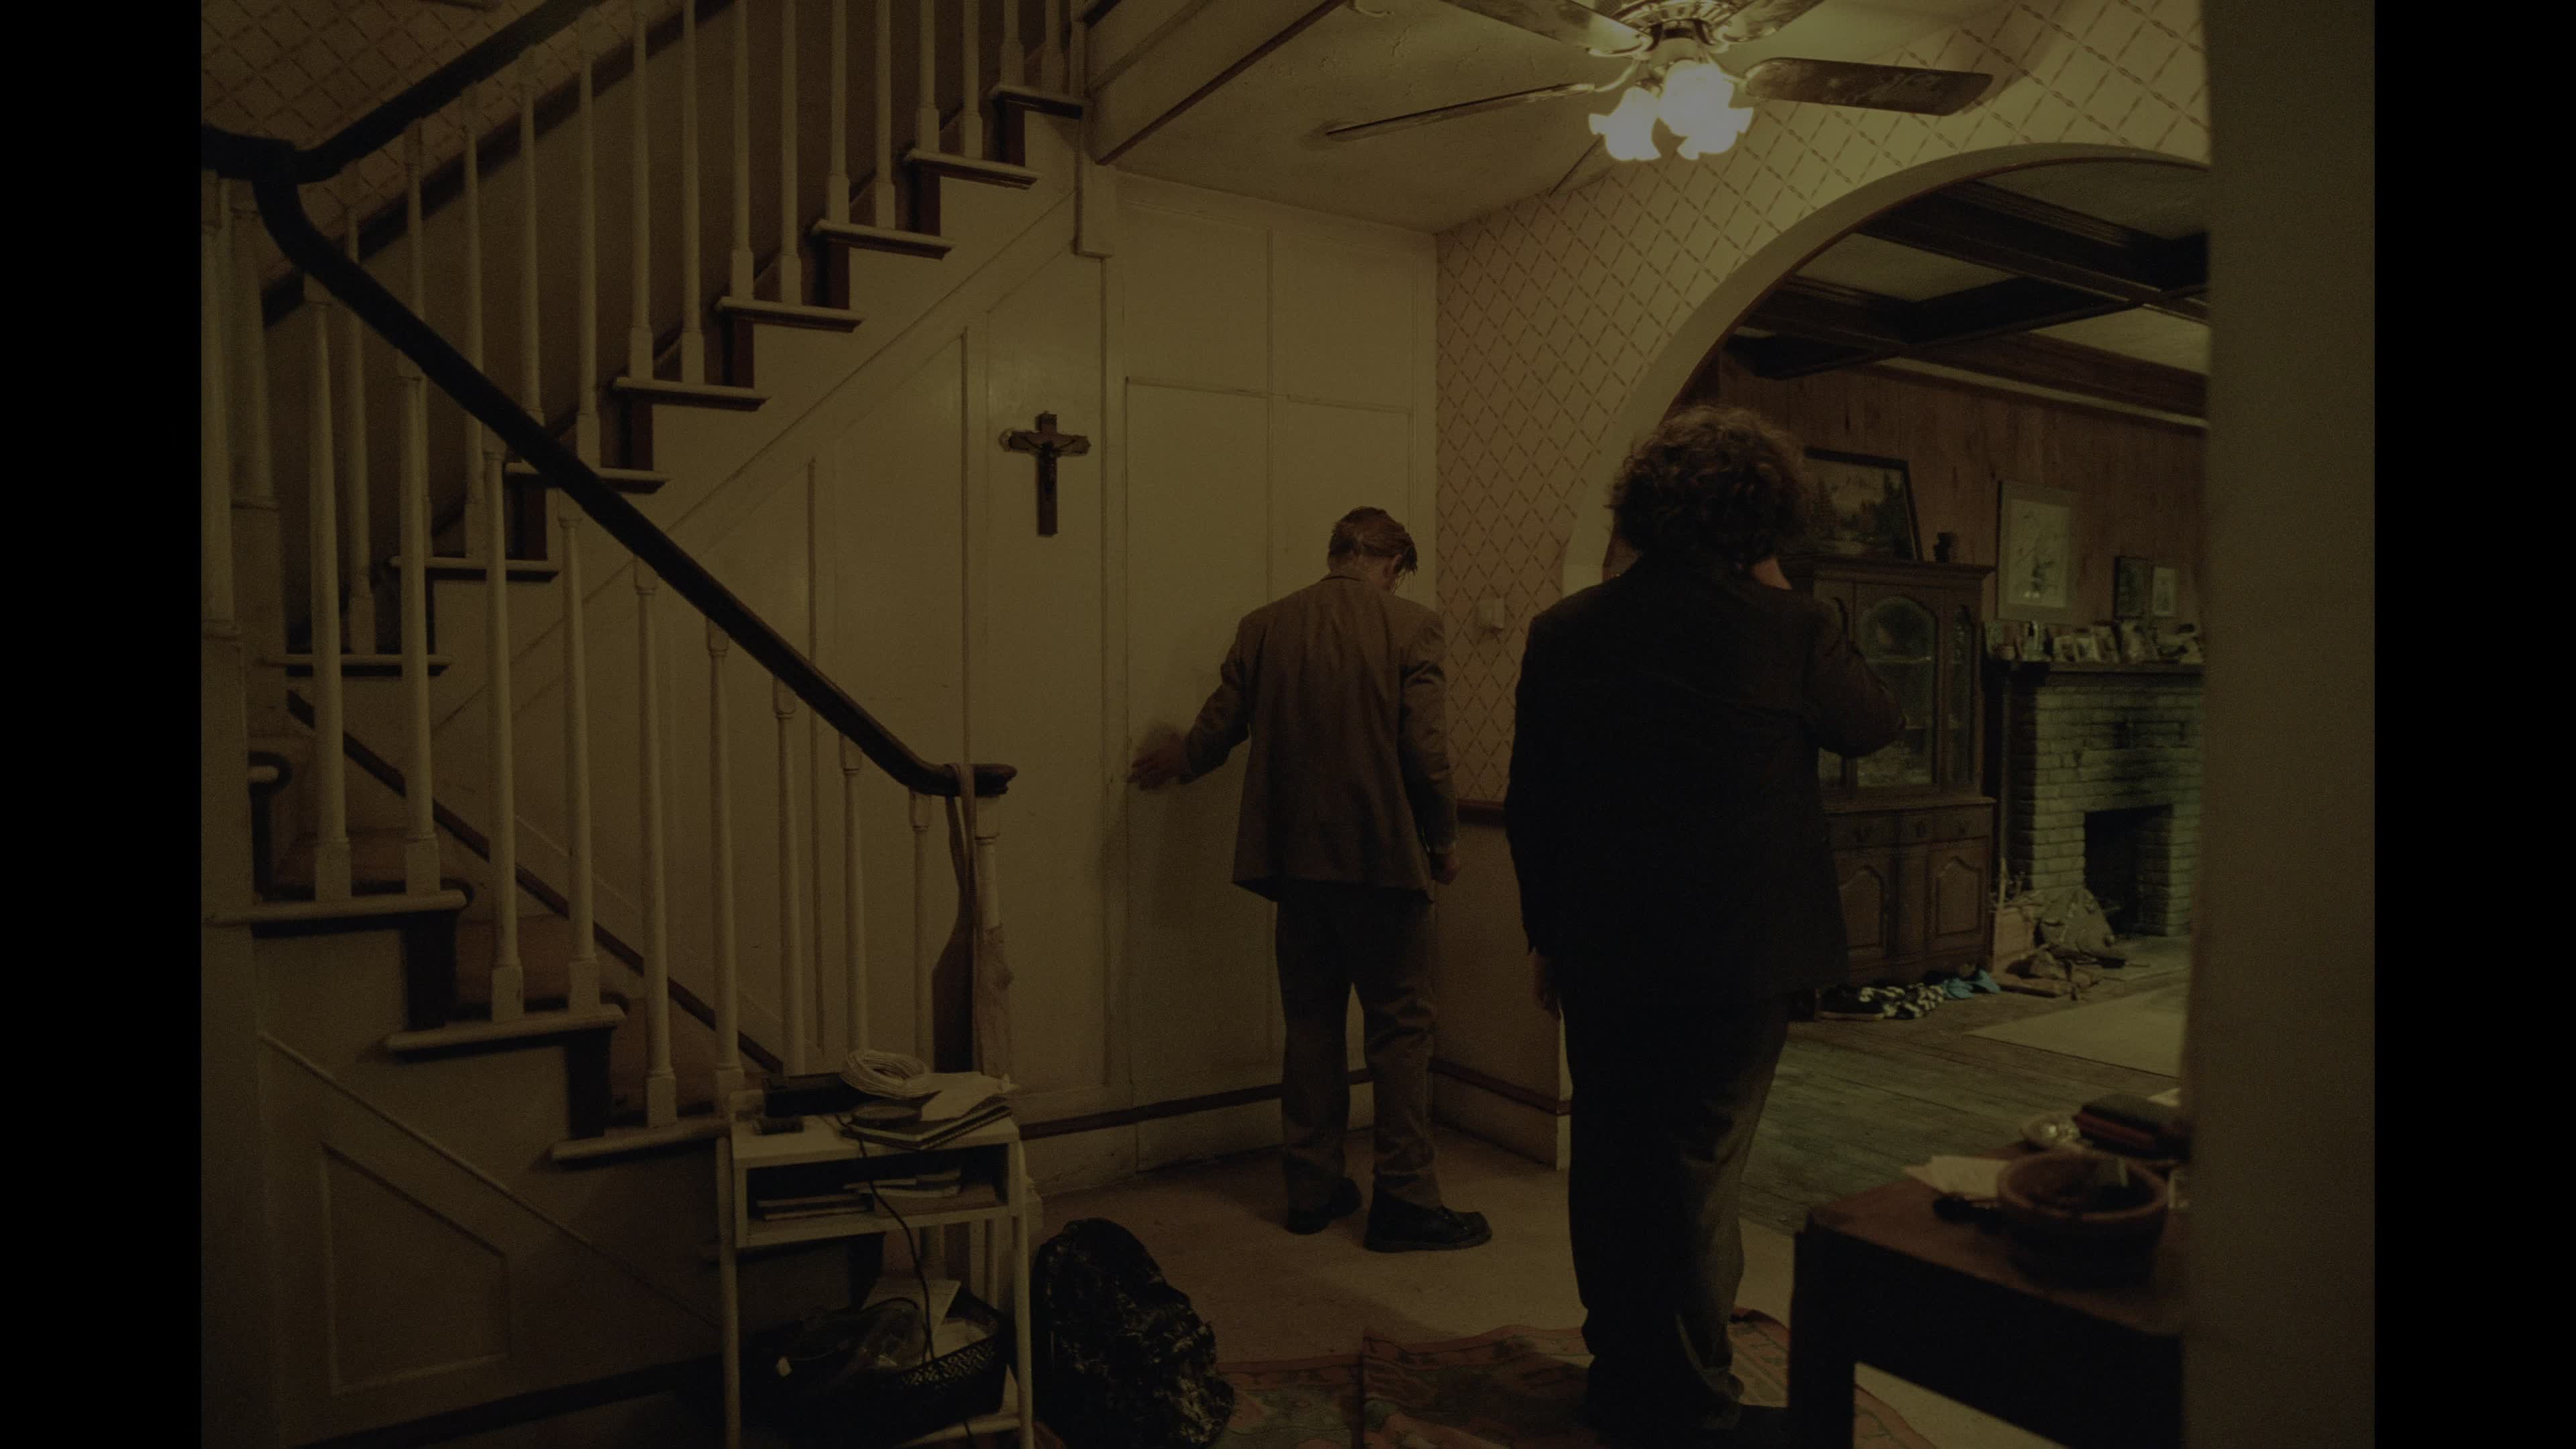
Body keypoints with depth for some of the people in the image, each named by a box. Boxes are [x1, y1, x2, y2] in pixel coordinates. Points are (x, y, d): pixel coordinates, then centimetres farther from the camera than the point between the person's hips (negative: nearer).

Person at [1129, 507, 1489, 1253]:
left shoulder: (1264, 626, 4)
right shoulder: (1408, 625, -7)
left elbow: (1219, 728, 9)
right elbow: (1425, 749, -12)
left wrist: (1176, 760, 32)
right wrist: (1443, 840, 2)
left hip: (1296, 858, 4)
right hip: (1383, 856, -4)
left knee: (1311, 1024, 15)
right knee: (1401, 1027, 5)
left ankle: (1311, 1187, 23)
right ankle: (1404, 1199, 8)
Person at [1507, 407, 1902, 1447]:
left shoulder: (1563, 633, -1)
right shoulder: (1786, 629, -12)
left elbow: (1530, 805, 3)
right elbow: (1874, 724, 7)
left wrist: (1547, 933, 14)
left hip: (1601, 956, 4)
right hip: (1739, 952, -4)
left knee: (1610, 1160, 15)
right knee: (1699, 1169, 7)